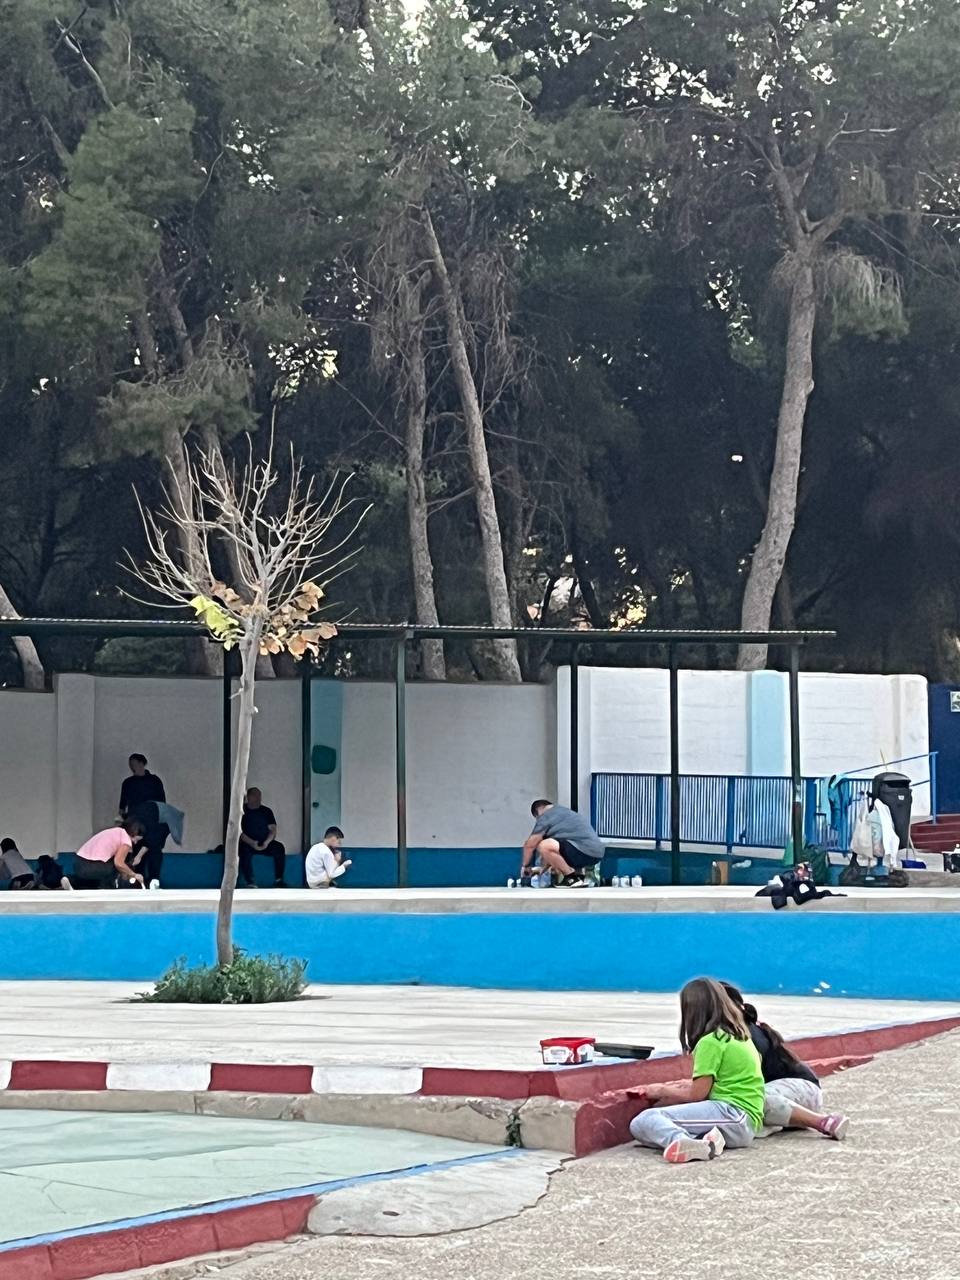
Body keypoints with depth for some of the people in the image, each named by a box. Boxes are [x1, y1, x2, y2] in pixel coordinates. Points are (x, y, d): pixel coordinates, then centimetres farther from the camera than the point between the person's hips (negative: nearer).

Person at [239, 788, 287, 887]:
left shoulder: (266, 811, 12)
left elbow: (273, 830, 5)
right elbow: (239, 832, -9)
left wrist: (267, 842, -16)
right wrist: (252, 843, -23)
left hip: (265, 844, 3)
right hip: (248, 844, -3)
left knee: (279, 848, -24)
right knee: (244, 850, -36)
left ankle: (278, 880, -22)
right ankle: (250, 883, -37)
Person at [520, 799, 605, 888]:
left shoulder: (546, 816, -1)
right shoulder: (564, 811, 26)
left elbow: (530, 845, 2)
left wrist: (525, 866, 16)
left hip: (586, 851, -10)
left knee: (544, 846, -21)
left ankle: (572, 879, -11)